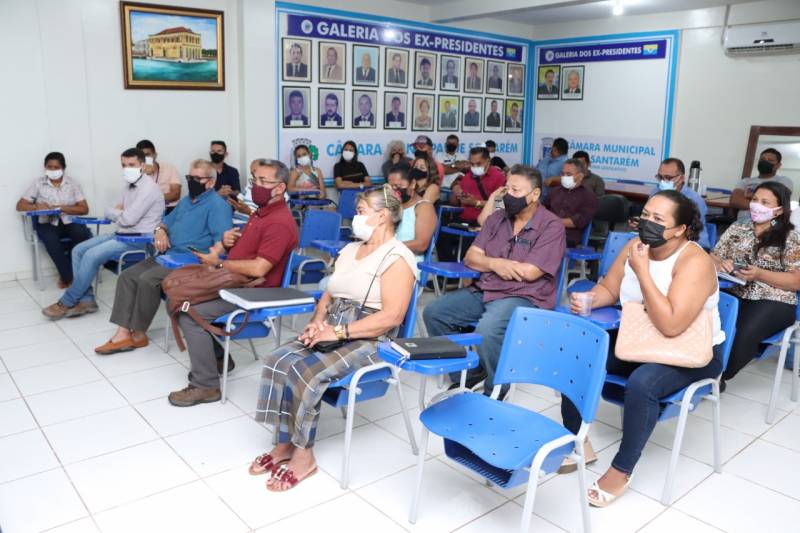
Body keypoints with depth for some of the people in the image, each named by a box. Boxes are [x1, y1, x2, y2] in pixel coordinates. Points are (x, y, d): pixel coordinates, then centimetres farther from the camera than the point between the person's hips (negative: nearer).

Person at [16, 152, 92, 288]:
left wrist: (61, 208, -16)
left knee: (83, 234, -32)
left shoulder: (73, 183, 6)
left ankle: (66, 275, -13)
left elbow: (84, 209, -2)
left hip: (69, 221, 1)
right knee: (51, 239, -35)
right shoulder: (38, 183, 6)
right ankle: (68, 276, -20)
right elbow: (20, 205, 4)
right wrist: (37, 207, -17)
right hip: (47, 223, -1)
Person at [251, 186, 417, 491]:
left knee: (307, 372, -27)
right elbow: (328, 295, 18)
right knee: (278, 362, -14)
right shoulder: (349, 250, 15)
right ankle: (286, 444, -6)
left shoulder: (397, 258, -12)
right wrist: (318, 320, -4)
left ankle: (303, 454, -9)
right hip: (332, 332, 8)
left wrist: (339, 331, -22)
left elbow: (392, 316, -21)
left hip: (368, 341, -8)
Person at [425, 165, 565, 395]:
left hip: (524, 297, -7)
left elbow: (530, 272, -17)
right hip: (483, 290, 7)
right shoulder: (496, 218, 10)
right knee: (434, 312, -5)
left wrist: (490, 261, -5)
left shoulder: (552, 226, -8)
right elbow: (470, 258, 6)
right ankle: (467, 373, 10)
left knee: (487, 329, -35)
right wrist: (494, 264, -16)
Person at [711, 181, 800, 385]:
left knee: (744, 334, -33)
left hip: (773, 301, -3)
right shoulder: (737, 228, 13)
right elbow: (712, 258, 11)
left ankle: (718, 375, -10)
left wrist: (759, 274, -17)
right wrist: (720, 263, -13)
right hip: (734, 293, 3)